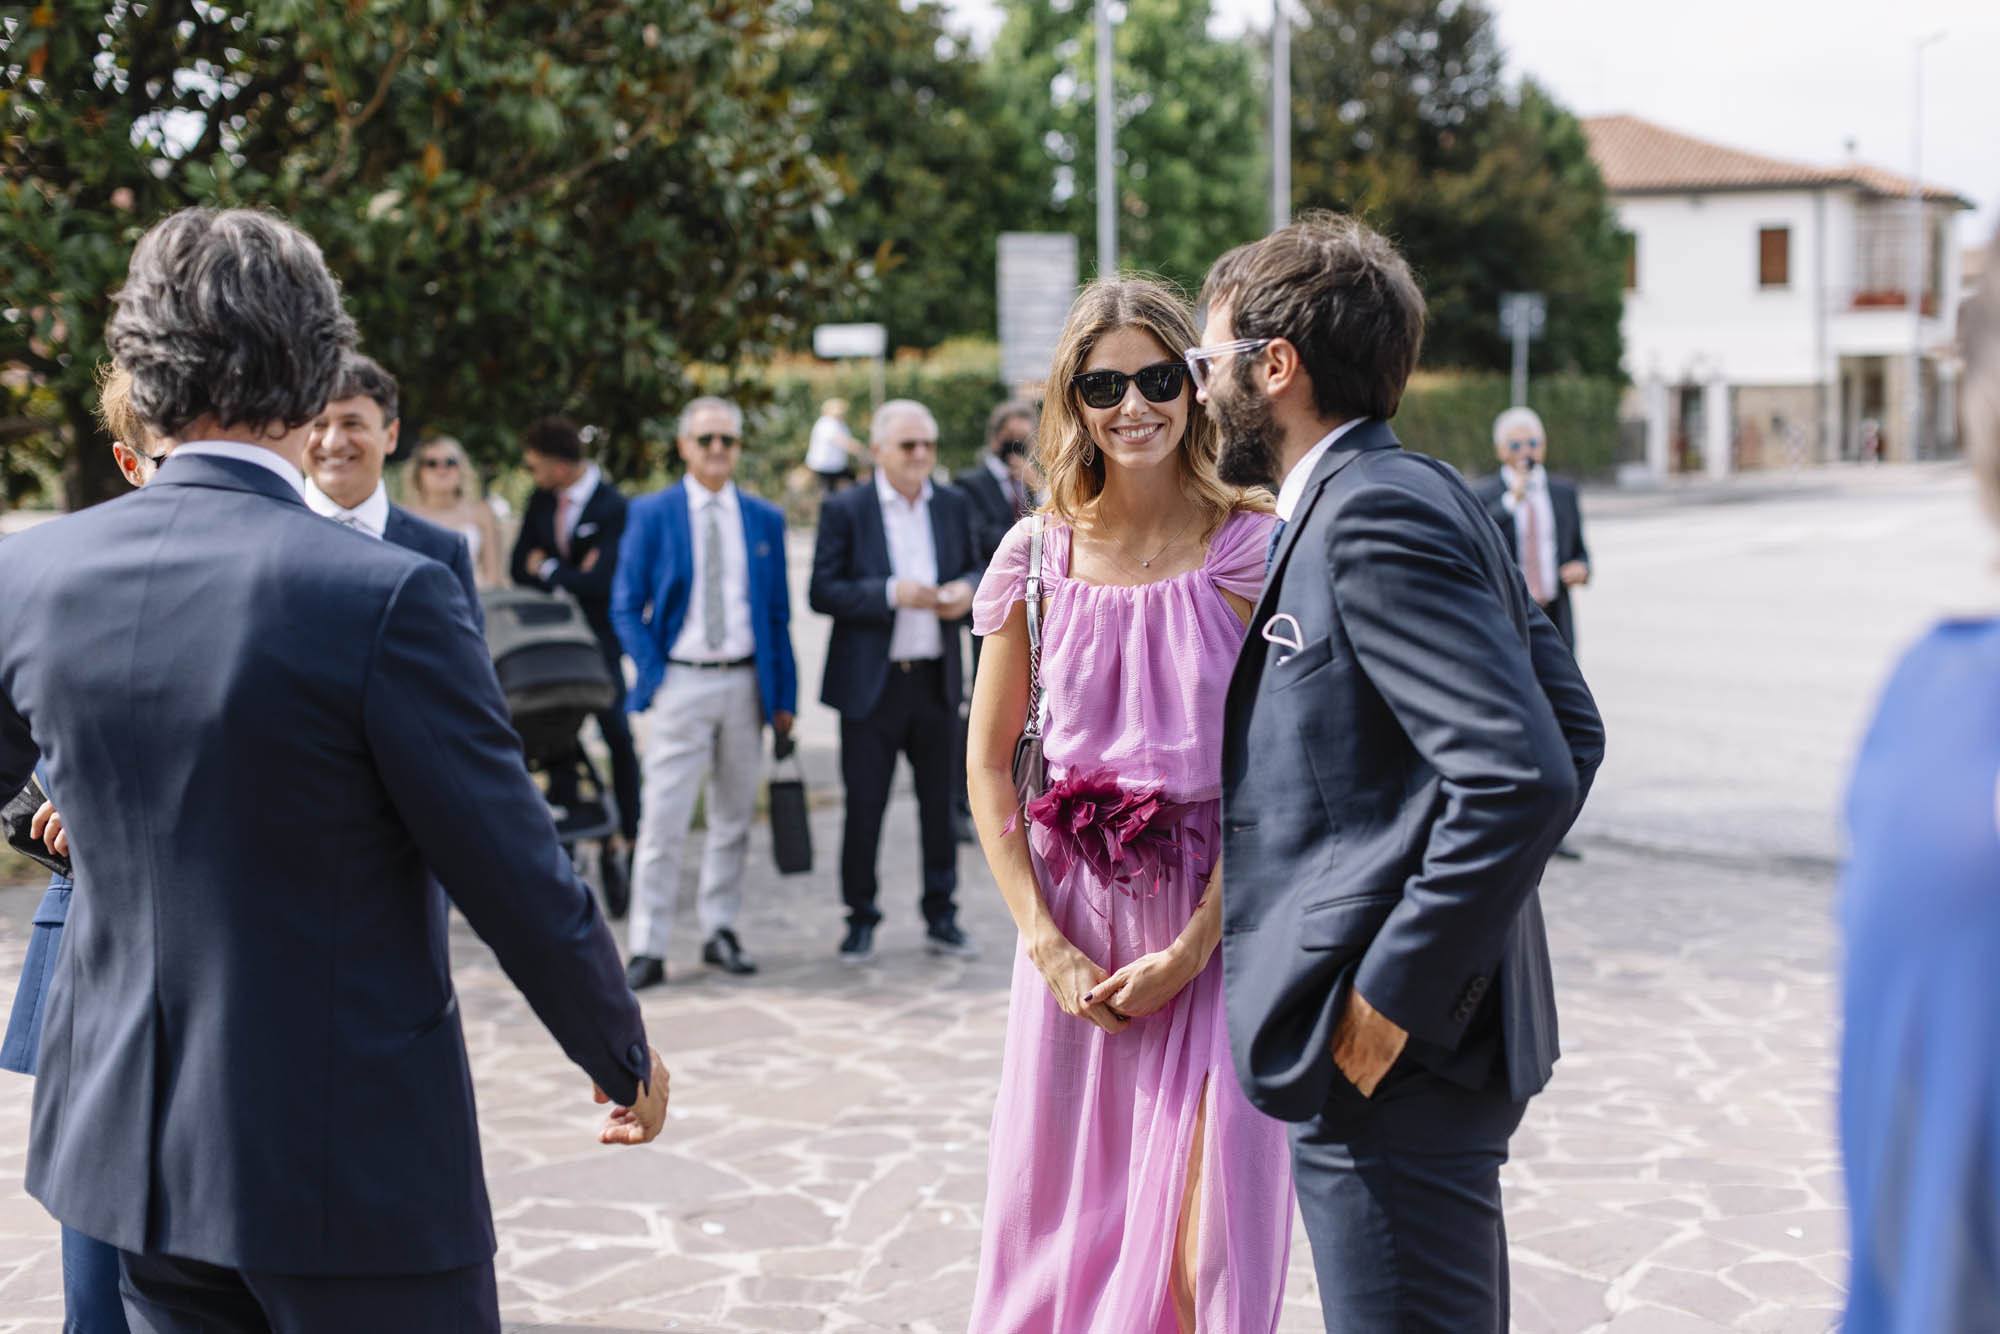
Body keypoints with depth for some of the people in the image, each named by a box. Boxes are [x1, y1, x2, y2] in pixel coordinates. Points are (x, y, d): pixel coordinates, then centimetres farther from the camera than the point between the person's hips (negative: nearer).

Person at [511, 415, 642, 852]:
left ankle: (630, 831, 8)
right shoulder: (541, 501, 5)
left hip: (599, 636, -6)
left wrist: (548, 569, -8)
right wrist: (571, 577, -11)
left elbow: (601, 582, -21)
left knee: (615, 732, -1)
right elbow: (520, 568, 5)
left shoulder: (613, 508, -15)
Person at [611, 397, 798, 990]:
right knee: (663, 819, -6)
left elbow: (778, 612, 11)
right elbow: (625, 607, 2)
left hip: (745, 682, 3)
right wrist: (653, 674, -8)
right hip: (680, 681, -3)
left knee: (734, 816, 9)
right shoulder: (651, 514, 1)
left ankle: (719, 931, 21)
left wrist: (784, 696, 6)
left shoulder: (765, 519, 9)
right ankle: (648, 948, -2)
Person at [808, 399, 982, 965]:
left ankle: (941, 917, 20)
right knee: (864, 807, 1)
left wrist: (967, 590, -7)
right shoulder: (845, 510, -4)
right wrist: (892, 593, -22)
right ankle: (860, 921, 14)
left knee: (940, 803, 9)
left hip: (937, 680, 4)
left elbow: (973, 568, 17)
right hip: (871, 683, -4)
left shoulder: (952, 506, 8)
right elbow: (822, 592, -10)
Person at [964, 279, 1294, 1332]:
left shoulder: (1251, 549, -5)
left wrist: (1192, 948, -13)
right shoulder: (1038, 555, 3)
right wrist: (1047, 945, -2)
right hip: (1075, 925, 3)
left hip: (1215, 921, -2)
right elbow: (988, 762, 7)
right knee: (1057, 1216, 9)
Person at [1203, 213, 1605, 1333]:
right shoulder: (1412, 496, 15)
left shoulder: (1380, 512, -16)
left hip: (1390, 1060, -11)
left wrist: (1390, 999, -20)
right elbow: (1572, 728, 19)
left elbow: (1522, 777, -25)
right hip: (1444, 1030, 11)